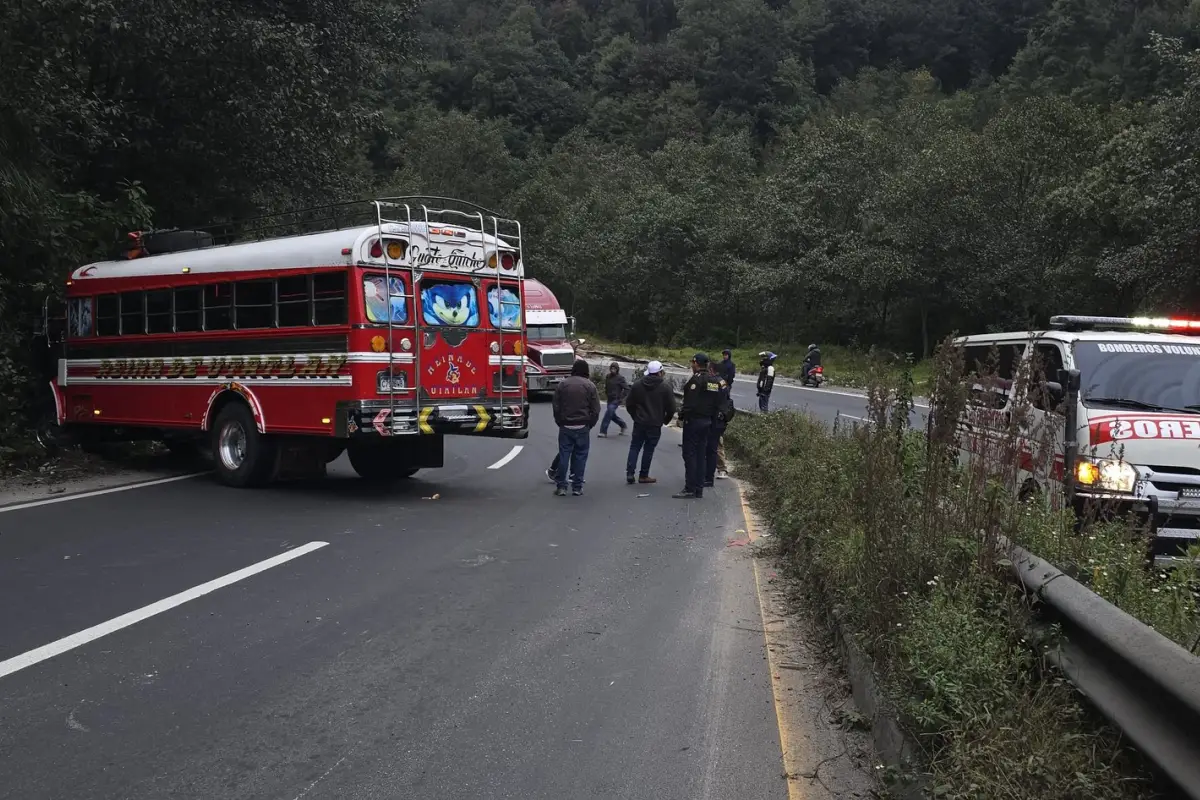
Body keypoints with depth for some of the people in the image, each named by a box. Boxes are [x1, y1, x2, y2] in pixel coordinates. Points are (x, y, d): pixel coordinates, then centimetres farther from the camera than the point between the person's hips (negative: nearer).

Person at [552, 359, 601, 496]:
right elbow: (595, 409, -4)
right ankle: (577, 487, 6)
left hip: (565, 427, 1)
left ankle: (561, 486, 4)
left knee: (563, 455, 5)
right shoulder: (590, 386, -3)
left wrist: (560, 423, 12)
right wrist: (590, 424, 8)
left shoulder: (563, 384, 2)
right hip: (582, 427, -1)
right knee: (580, 456, 5)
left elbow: (556, 407, 3)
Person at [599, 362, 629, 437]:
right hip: (610, 399, 7)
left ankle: (603, 432, -13)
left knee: (608, 414, -15)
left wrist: (621, 398, -14)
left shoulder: (620, 378, -12)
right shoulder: (607, 376, 6)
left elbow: (627, 389, -12)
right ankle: (622, 424, 39)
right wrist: (606, 393, 12)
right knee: (612, 415, 15)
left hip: (616, 400, -7)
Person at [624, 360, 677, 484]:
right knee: (649, 449, 5)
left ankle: (629, 473, 1)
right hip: (655, 424, -2)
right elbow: (671, 407, -7)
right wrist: (665, 420, 10)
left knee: (635, 447, 10)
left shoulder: (637, 385, 2)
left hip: (639, 422, 2)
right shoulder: (665, 387, -8)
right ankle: (643, 476, 10)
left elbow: (629, 404, 7)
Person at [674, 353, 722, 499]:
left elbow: (691, 403, -21)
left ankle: (690, 490, -5)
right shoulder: (716, 381, 10)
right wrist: (712, 419, 18)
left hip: (693, 421, -8)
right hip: (707, 421, 8)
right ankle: (699, 489, 14)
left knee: (690, 454, -4)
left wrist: (682, 414, -9)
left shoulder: (696, 379, -15)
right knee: (701, 455, 12)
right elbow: (717, 403, 13)